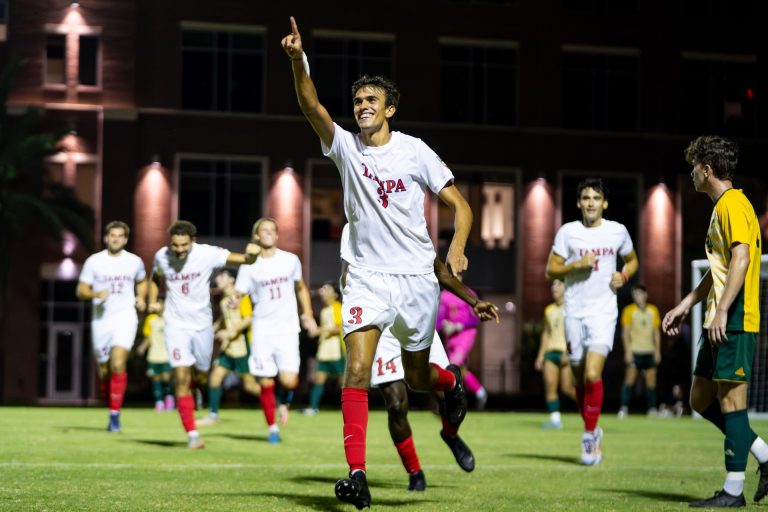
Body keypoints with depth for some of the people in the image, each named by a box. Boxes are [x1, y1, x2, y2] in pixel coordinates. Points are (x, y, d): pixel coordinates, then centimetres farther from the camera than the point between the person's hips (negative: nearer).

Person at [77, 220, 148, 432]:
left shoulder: (135, 262, 6)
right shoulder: (94, 261, 1)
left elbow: (142, 281, 25)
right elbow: (81, 291, 1)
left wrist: (141, 298, 6)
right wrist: (96, 294, -19)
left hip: (125, 319, -1)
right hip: (101, 320, 1)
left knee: (118, 365, -19)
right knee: (104, 371, 7)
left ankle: (115, 415, -15)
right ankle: (112, 406, 29)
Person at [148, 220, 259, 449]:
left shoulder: (207, 254, -14)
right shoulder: (161, 257, -7)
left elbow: (243, 260, -20)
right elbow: (156, 279, 15)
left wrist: (251, 255, -43)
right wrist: (153, 301, -2)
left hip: (202, 324, 1)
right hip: (176, 325, -1)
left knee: (202, 372, 14)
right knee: (182, 378, -13)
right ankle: (192, 434, -10)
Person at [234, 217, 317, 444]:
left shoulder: (290, 260, 5)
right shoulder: (249, 267, 0)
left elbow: (301, 288, 20)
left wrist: (308, 314, 13)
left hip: (287, 329, 0)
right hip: (262, 330, 0)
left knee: (289, 380, -13)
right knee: (266, 383, -1)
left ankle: (285, 403, 22)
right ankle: (272, 428, 16)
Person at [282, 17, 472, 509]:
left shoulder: (415, 150, -2)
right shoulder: (345, 146, 1)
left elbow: (459, 204, -1)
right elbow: (312, 107, -17)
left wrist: (456, 248, -20)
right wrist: (298, 62, -35)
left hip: (418, 278, 0)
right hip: (367, 278, 1)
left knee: (417, 378, 12)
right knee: (357, 370, -18)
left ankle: (452, 382, 49)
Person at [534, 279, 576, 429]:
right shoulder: (549, 310, 17)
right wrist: (540, 356, 18)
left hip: (567, 352, -5)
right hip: (551, 351, 5)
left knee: (567, 388, -9)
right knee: (549, 386, -8)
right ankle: (555, 419, -7)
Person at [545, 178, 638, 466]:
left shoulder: (617, 231, 4)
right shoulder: (567, 232, 1)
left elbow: (632, 261, 20)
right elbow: (551, 270, 2)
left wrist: (624, 276, -1)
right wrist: (577, 264, -14)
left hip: (604, 313, -1)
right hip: (574, 313, 1)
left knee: (592, 375, -17)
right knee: (580, 379, 9)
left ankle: (589, 436, -5)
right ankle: (593, 430, 29)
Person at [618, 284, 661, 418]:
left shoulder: (653, 310, 10)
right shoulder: (629, 310, 1)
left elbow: (656, 332, 14)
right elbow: (625, 332, -1)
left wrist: (658, 350, 8)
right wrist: (627, 351, -9)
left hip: (649, 351, 3)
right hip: (635, 350, -3)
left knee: (651, 379, 2)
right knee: (630, 378, -10)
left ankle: (652, 409, 8)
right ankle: (624, 408, -10)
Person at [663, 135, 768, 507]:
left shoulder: (732, 204, -11)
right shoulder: (721, 206, 20)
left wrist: (722, 311, -27)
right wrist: (686, 305, 28)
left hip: (734, 322, -10)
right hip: (718, 321, 10)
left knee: (731, 400, -7)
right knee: (701, 399, 12)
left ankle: (733, 491, -3)